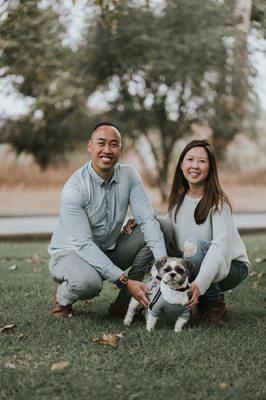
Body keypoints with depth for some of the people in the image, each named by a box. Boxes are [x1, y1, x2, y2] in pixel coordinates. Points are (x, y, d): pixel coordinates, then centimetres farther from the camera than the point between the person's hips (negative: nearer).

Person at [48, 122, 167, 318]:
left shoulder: (129, 175, -8)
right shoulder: (74, 188, -24)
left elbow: (147, 219, -15)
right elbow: (84, 244, -27)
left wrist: (163, 262, -32)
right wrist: (125, 281, -34)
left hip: (108, 250, 6)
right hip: (70, 252, -6)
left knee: (155, 231, -14)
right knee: (88, 281, -38)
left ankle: (123, 302, -4)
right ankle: (62, 298, 1)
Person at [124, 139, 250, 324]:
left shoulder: (218, 202, -17)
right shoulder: (178, 199, 3)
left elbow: (220, 247, -29)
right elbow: (172, 231, 10)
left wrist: (200, 284, -43)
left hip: (232, 267, -5)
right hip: (192, 266, 5)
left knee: (194, 246, -34)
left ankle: (215, 304, -13)